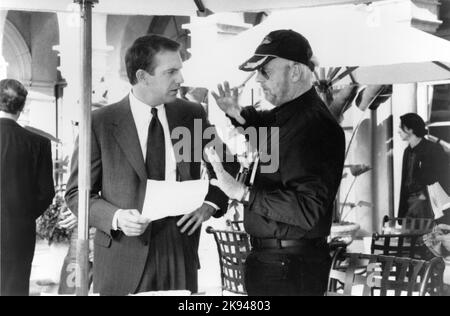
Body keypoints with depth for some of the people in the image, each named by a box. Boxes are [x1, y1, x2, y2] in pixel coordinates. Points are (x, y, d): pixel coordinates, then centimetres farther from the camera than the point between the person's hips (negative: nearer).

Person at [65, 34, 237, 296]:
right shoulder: (100, 124, -6)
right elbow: (77, 193, -1)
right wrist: (116, 217, -17)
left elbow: (225, 166, 16)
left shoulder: (192, 115, 3)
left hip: (180, 253, 3)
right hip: (122, 258, -2)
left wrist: (210, 203, -1)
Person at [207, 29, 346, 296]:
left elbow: (307, 209, -29)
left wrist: (244, 194, -30)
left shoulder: (314, 126, -23)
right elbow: (268, 124, 34)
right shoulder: (289, 114, 8)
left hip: (290, 267, -10)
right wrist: (240, 115, 11)